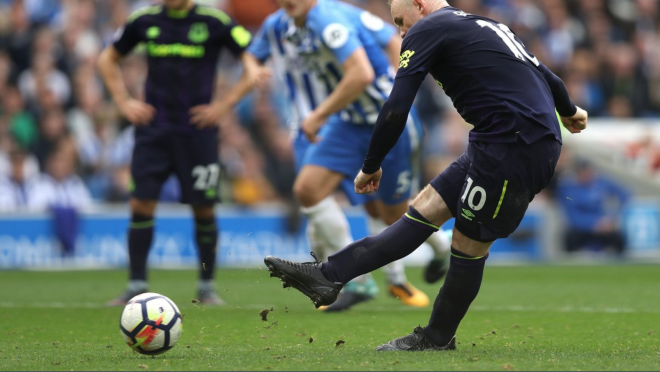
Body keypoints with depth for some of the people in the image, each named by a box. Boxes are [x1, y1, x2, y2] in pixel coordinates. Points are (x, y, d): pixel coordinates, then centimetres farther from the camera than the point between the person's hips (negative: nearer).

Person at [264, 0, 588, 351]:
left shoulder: (428, 30, -3)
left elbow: (395, 111, -8)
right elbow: (541, 71, 32)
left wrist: (371, 167, 5)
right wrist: (568, 111, 50)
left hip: (515, 147, -10)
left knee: (469, 242, 4)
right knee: (426, 207, 6)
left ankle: (437, 338, 19)